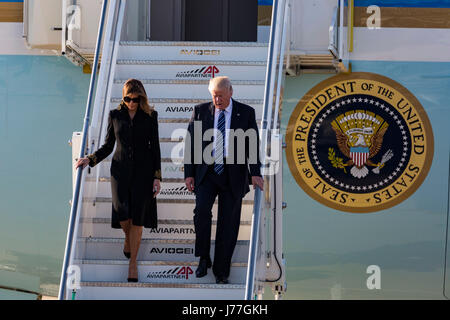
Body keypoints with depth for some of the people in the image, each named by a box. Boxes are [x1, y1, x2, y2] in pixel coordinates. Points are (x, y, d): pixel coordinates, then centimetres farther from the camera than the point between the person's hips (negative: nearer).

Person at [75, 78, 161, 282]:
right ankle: (128, 238, 25)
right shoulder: (115, 115, 5)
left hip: (143, 170, -1)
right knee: (123, 214, -11)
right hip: (121, 169, 1)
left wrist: (157, 177, -2)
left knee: (137, 218, -4)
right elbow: (108, 146, 12)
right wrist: (90, 159, -3)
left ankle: (133, 262, 8)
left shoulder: (150, 116, 1)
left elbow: (155, 148, 3)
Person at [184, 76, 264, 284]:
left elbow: (253, 144, -1)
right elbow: (191, 143, 6)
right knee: (201, 210, -21)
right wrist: (189, 174, 0)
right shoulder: (200, 111, 4)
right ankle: (203, 259, -4)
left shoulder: (246, 113, 2)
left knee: (228, 223, 2)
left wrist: (255, 173, -12)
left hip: (233, 174, 0)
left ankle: (221, 270, 12)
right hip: (206, 171, 0)